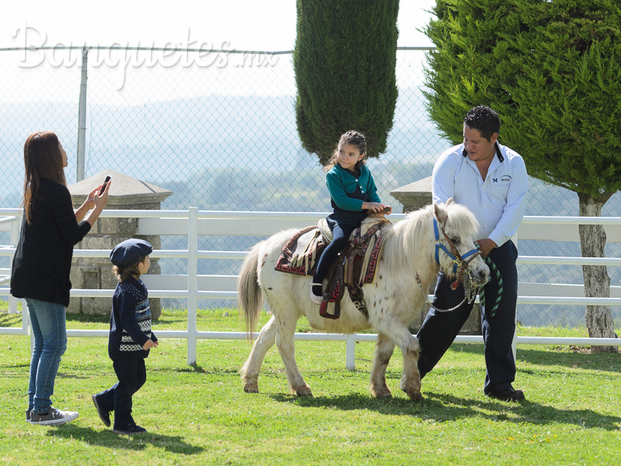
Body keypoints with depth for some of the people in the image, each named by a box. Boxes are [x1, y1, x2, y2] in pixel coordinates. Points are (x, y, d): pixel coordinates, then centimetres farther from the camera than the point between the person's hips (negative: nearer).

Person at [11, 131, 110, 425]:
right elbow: (73, 235, -13)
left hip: (28, 276, 9)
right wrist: (97, 208, -3)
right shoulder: (56, 191, -16)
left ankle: (36, 406, 15)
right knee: (54, 343, -5)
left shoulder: (34, 189, 14)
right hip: (46, 279, -9)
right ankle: (41, 409, -4)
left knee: (42, 343, 14)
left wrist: (87, 206, 19)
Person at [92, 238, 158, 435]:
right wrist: (142, 338, -33)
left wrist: (149, 336, 29)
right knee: (127, 383, -3)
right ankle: (123, 423, 6)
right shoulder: (126, 290, -21)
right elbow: (127, 319, -27)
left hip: (133, 346, 10)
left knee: (139, 379, 15)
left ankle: (104, 401, 26)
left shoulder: (136, 285, 12)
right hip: (124, 345, -10)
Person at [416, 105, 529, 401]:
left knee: (502, 316, -2)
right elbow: (442, 206, -14)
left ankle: (499, 383, 6)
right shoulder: (450, 161, -8)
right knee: (447, 312, -2)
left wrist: (491, 241, -20)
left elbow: (515, 208, -9)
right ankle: (414, 371, 14)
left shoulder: (514, 164, -4)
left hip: (498, 248, 2)